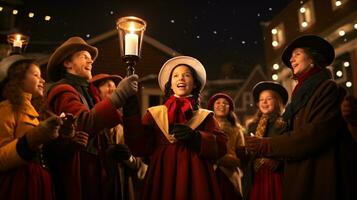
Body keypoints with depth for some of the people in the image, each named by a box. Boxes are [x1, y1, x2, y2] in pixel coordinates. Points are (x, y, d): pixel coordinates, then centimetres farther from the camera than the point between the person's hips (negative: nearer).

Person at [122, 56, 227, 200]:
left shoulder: (205, 116, 10)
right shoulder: (154, 113, 9)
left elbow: (221, 146, -1)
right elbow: (140, 148, 0)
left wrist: (196, 137, -16)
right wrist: (132, 117, -11)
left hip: (194, 179, 0)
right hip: (162, 178, 0)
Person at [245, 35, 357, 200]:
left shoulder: (328, 88, -7)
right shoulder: (302, 93, 15)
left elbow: (319, 131, -19)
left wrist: (269, 145, -18)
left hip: (322, 174, -7)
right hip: (300, 175, 7)